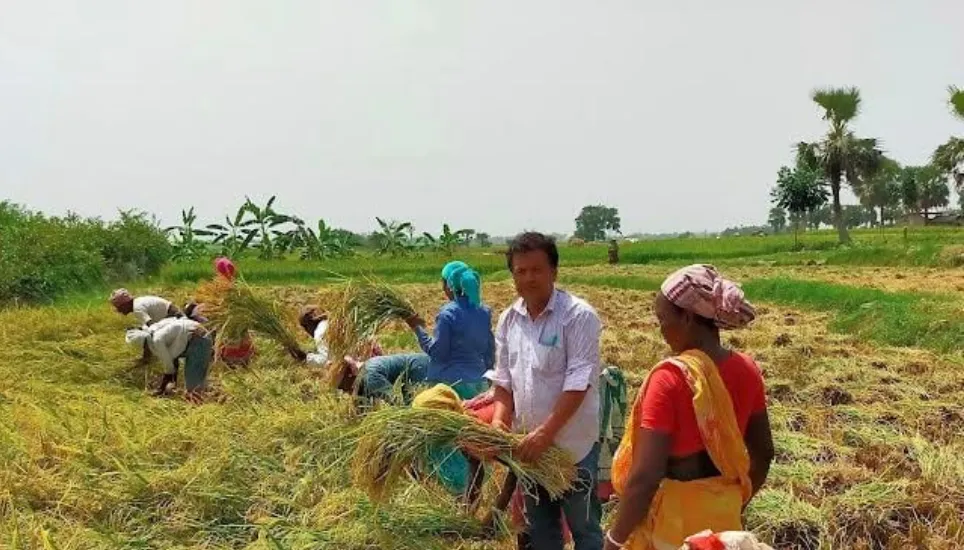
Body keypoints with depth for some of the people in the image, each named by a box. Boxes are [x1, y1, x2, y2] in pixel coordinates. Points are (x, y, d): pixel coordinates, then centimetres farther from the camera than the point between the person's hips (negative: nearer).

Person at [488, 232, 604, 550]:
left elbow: (578, 382, -20)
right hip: (528, 442, 6)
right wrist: (499, 421, -7)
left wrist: (546, 433, -24)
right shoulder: (508, 319, 4)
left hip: (572, 444, -6)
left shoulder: (578, 316, -15)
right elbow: (504, 379, 9)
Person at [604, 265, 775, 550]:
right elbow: (763, 452, 7)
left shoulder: (670, 378, -24)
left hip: (675, 514, -6)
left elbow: (646, 476, -26)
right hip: (724, 512, 6)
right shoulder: (746, 369, -4)